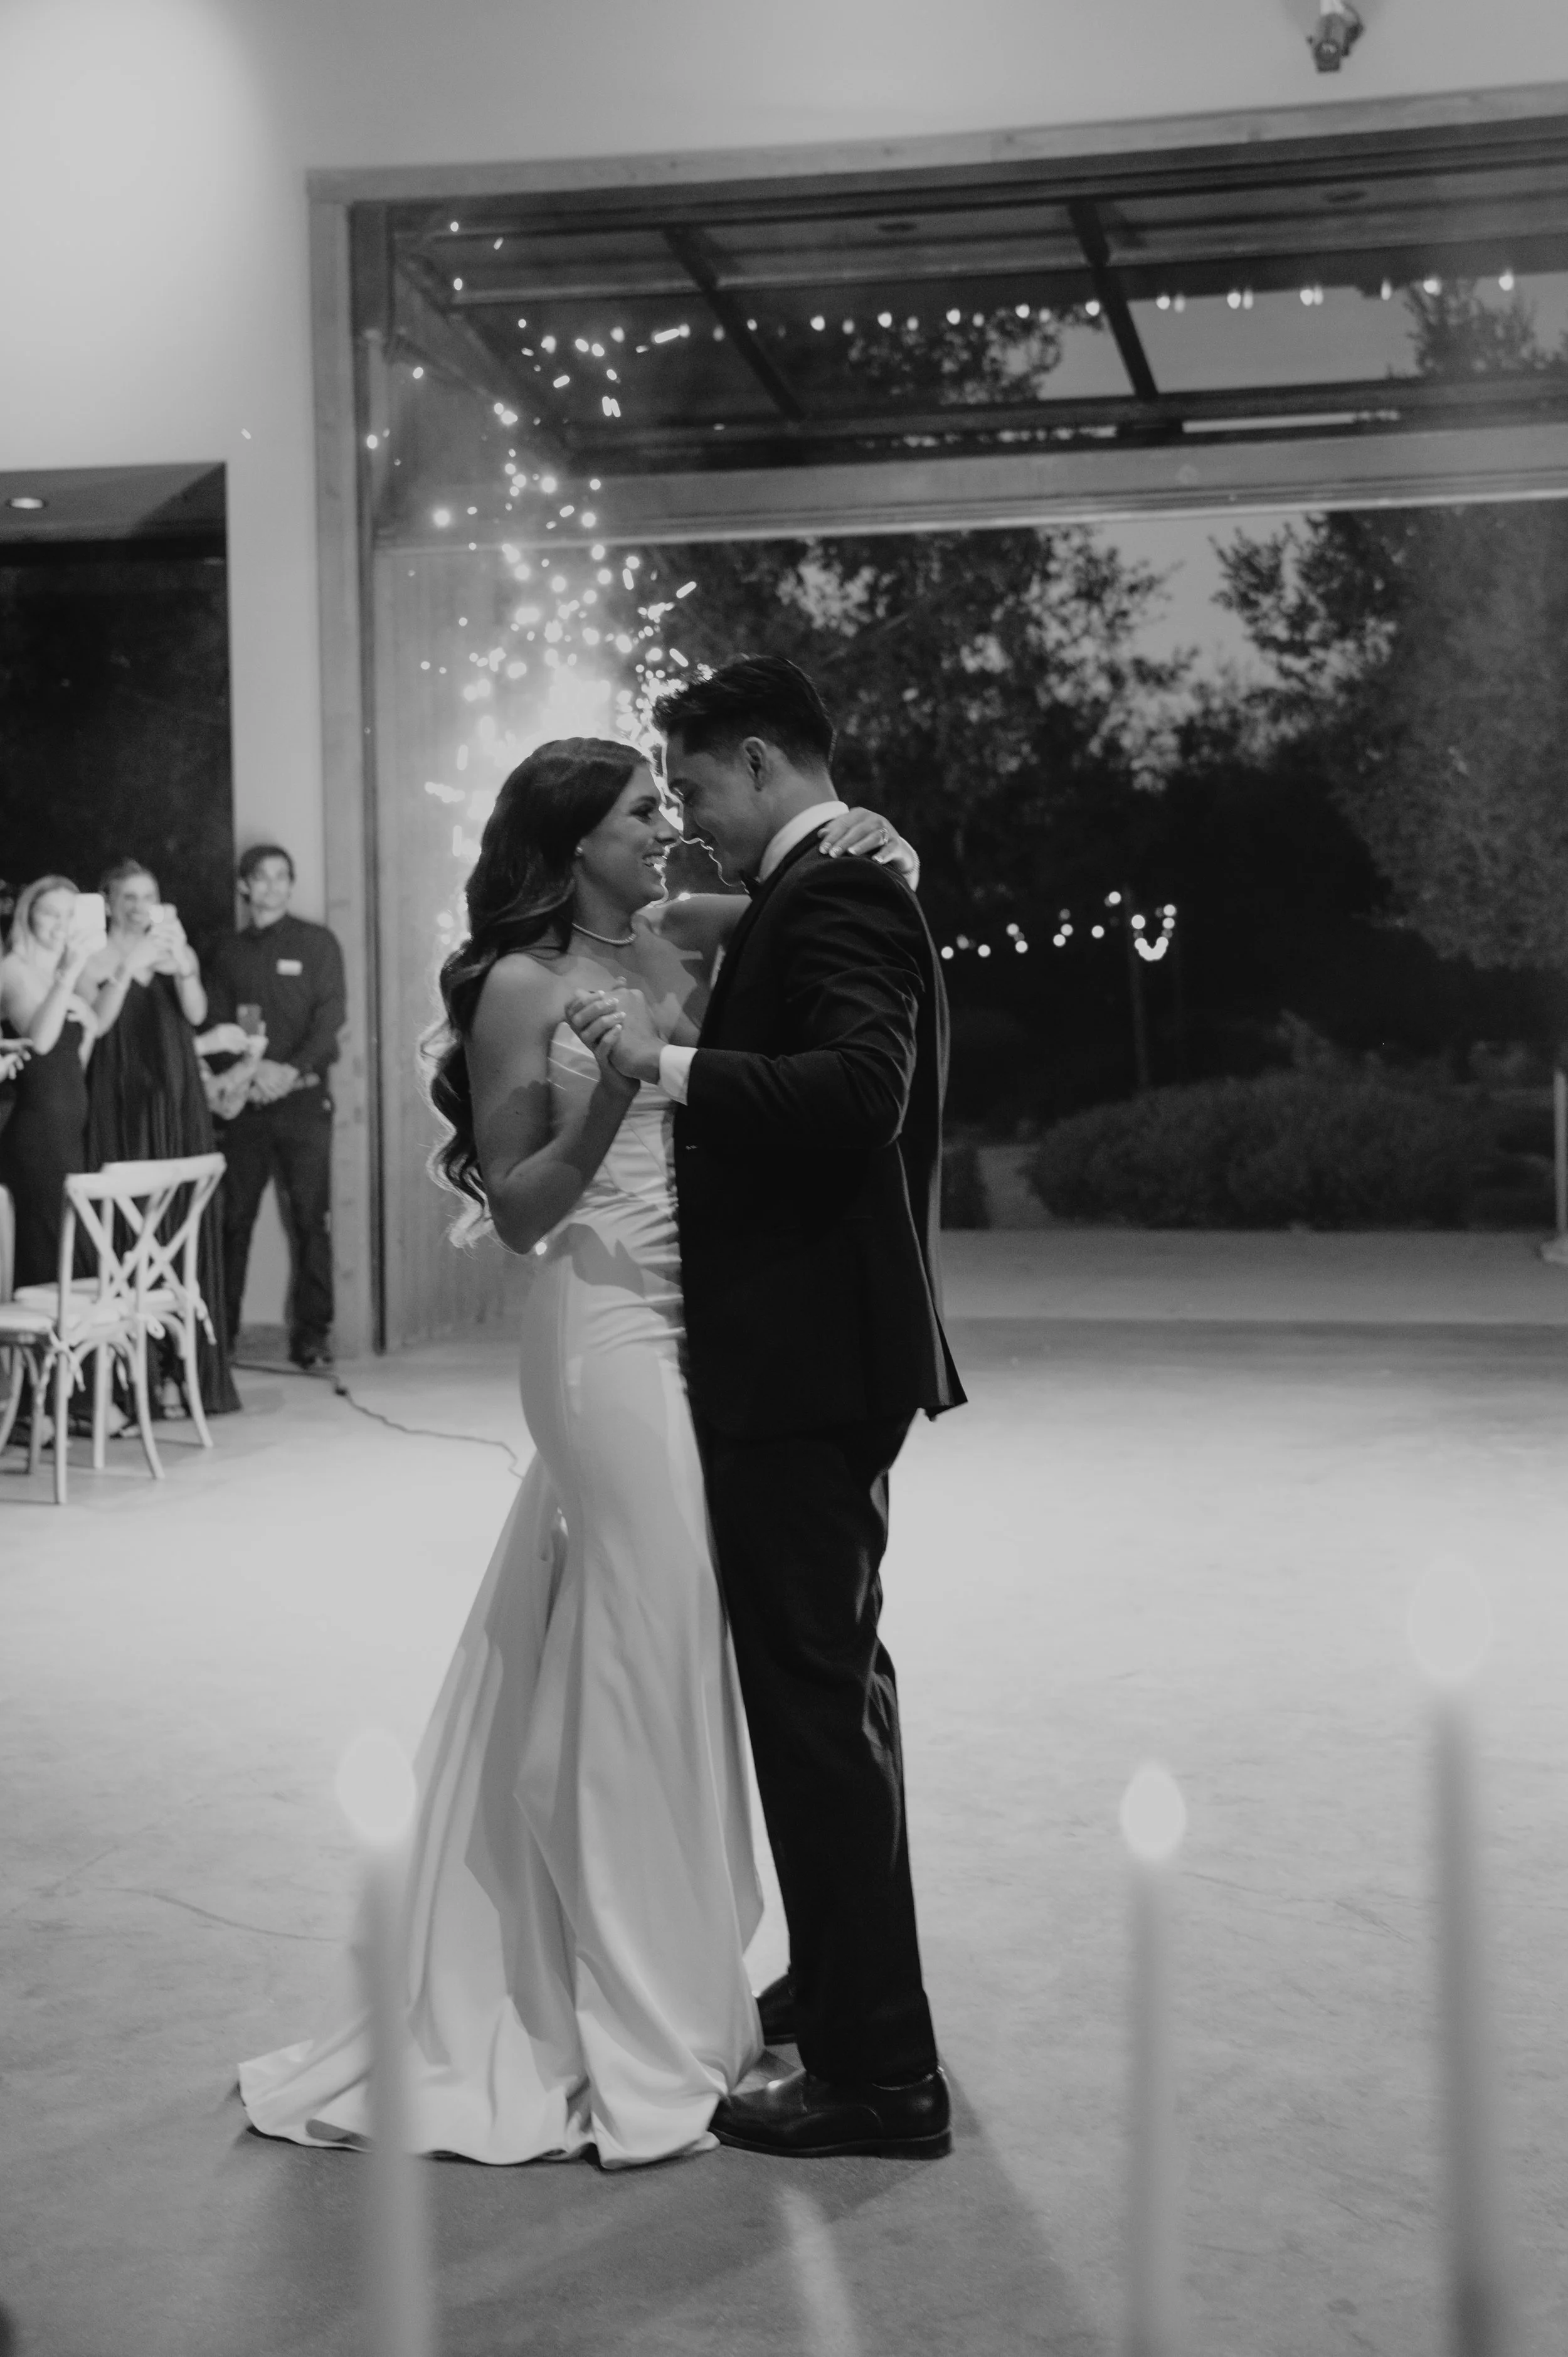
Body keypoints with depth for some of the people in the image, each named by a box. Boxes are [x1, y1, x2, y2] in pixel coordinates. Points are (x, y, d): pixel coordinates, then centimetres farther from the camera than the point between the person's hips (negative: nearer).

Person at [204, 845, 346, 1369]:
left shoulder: (316, 943, 6)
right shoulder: (228, 951, 14)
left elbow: (331, 1016, -3)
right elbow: (213, 1023, 7)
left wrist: (292, 1070, -16)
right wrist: (247, 1071, -11)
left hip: (303, 1096, -2)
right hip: (242, 1101, 2)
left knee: (310, 1218, -5)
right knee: (233, 1217, 0)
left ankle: (312, 1332, -2)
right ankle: (221, 1329, 6)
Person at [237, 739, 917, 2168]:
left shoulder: (675, 943, 10)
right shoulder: (524, 986, -7)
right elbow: (519, 1212, -9)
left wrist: (868, 849, -3)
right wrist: (612, 1093, -23)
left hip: (688, 1327, 7)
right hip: (606, 1331, -7)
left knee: (574, 1661, 14)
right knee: (643, 1658, -2)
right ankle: (649, 2043, 10)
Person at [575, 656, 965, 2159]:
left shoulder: (833, 897, -16)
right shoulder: (826, 892, 15)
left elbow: (862, 1089, -31)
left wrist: (672, 1062, -29)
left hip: (803, 1363, -11)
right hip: (823, 1355, 11)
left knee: (816, 1698, -6)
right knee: (831, 1681, 22)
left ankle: (879, 2076, 3)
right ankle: (849, 1989, 39)